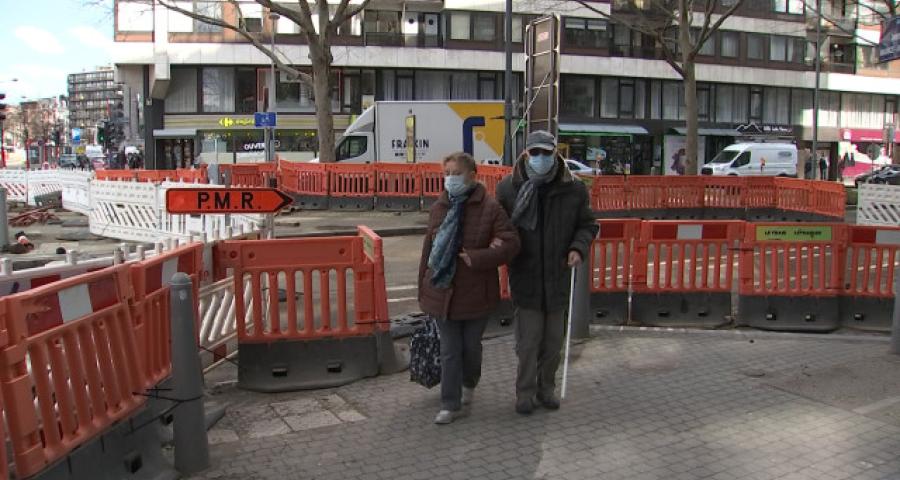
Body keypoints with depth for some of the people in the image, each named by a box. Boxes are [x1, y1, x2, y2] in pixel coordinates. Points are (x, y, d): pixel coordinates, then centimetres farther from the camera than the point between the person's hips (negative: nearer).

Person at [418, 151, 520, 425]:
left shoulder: (489, 208, -10)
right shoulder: (438, 208, 3)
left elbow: (511, 244, -15)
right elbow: (428, 250, 3)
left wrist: (476, 258, -24)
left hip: (476, 294, -2)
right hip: (443, 293, 2)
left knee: (471, 347, 16)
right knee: (449, 351, 7)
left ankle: (469, 385, 45)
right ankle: (450, 405, 17)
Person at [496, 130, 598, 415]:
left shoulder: (573, 190, -3)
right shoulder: (508, 188, -4)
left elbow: (587, 225, 8)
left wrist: (579, 248, -11)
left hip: (558, 275, 2)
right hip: (525, 277, -2)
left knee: (553, 340, 14)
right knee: (528, 340, 2)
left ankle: (546, 388, 32)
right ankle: (525, 392, 19)